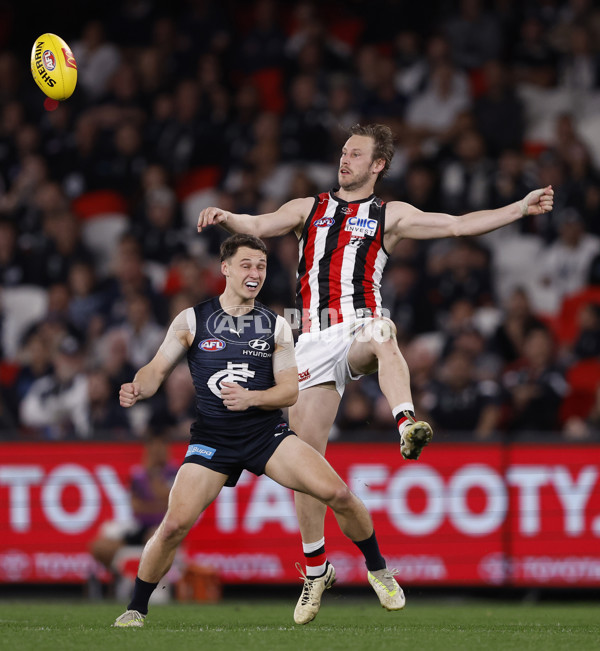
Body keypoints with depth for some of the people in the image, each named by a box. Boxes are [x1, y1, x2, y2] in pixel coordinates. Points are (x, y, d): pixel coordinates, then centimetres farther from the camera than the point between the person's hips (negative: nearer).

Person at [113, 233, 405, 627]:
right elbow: (157, 370, 3)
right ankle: (136, 609, 3)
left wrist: (250, 398, -18)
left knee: (338, 494, -16)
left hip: (268, 434, 1)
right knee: (175, 525, -18)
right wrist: (137, 390, -21)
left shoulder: (276, 326, 5)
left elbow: (290, 391, 2)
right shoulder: (192, 321, 2)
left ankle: (378, 570, 8)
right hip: (212, 440, -1)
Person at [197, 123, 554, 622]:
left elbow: (458, 225, 7)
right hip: (316, 339, 2)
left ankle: (407, 426, -61)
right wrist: (226, 218, -13)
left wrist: (521, 208, -3)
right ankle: (315, 569, 12)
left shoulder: (389, 216, 13)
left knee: (381, 334, -41)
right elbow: (258, 226, 9)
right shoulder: (309, 209, 20)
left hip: (360, 327, -2)